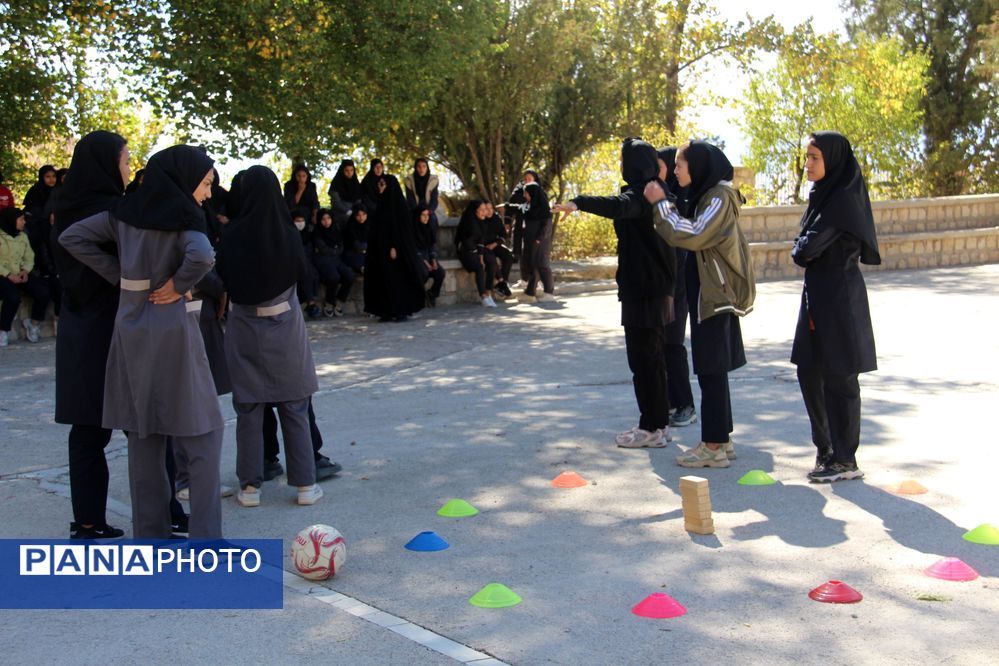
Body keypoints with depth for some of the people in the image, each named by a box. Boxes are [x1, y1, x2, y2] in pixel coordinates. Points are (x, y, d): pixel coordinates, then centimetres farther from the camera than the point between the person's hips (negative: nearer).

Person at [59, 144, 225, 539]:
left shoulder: (125, 212, 7)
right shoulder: (183, 217, -12)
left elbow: (72, 237, 7)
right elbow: (201, 256, -31)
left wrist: (120, 277, 4)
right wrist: (179, 285, -13)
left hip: (132, 333, 6)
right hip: (173, 332, -6)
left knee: (144, 435, 12)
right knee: (202, 432, 3)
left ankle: (150, 533, 18)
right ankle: (205, 536, 2)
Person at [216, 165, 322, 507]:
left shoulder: (232, 235, -11)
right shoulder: (289, 235, -10)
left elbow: (223, 279, 0)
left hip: (244, 328, 0)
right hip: (286, 326, 0)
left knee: (249, 408, 8)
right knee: (294, 408, 8)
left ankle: (250, 486, 11)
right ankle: (305, 484, 11)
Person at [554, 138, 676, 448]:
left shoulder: (638, 194, -17)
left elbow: (617, 206, -39)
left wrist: (579, 203, -51)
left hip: (642, 291, -10)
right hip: (658, 289, 10)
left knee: (642, 359, -4)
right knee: (653, 358, 16)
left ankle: (651, 429, 2)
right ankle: (659, 422, 23)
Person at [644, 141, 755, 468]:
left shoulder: (719, 197, -13)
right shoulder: (701, 196, 15)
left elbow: (692, 236, -24)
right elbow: (688, 234, 13)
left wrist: (661, 204, -17)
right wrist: (663, 204, 5)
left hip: (715, 295, -9)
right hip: (707, 293, 9)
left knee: (711, 370, -6)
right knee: (712, 369, 12)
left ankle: (714, 446, -2)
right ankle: (721, 438, 20)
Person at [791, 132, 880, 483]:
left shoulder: (843, 199, -16)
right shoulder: (823, 194, 13)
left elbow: (807, 248, -19)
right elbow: (802, 249, 15)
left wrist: (801, 250, -1)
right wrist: (806, 251, -4)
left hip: (838, 297, -9)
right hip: (817, 293, 9)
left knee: (838, 379, -1)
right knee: (809, 372, 14)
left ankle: (844, 460, 8)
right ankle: (827, 447, 27)